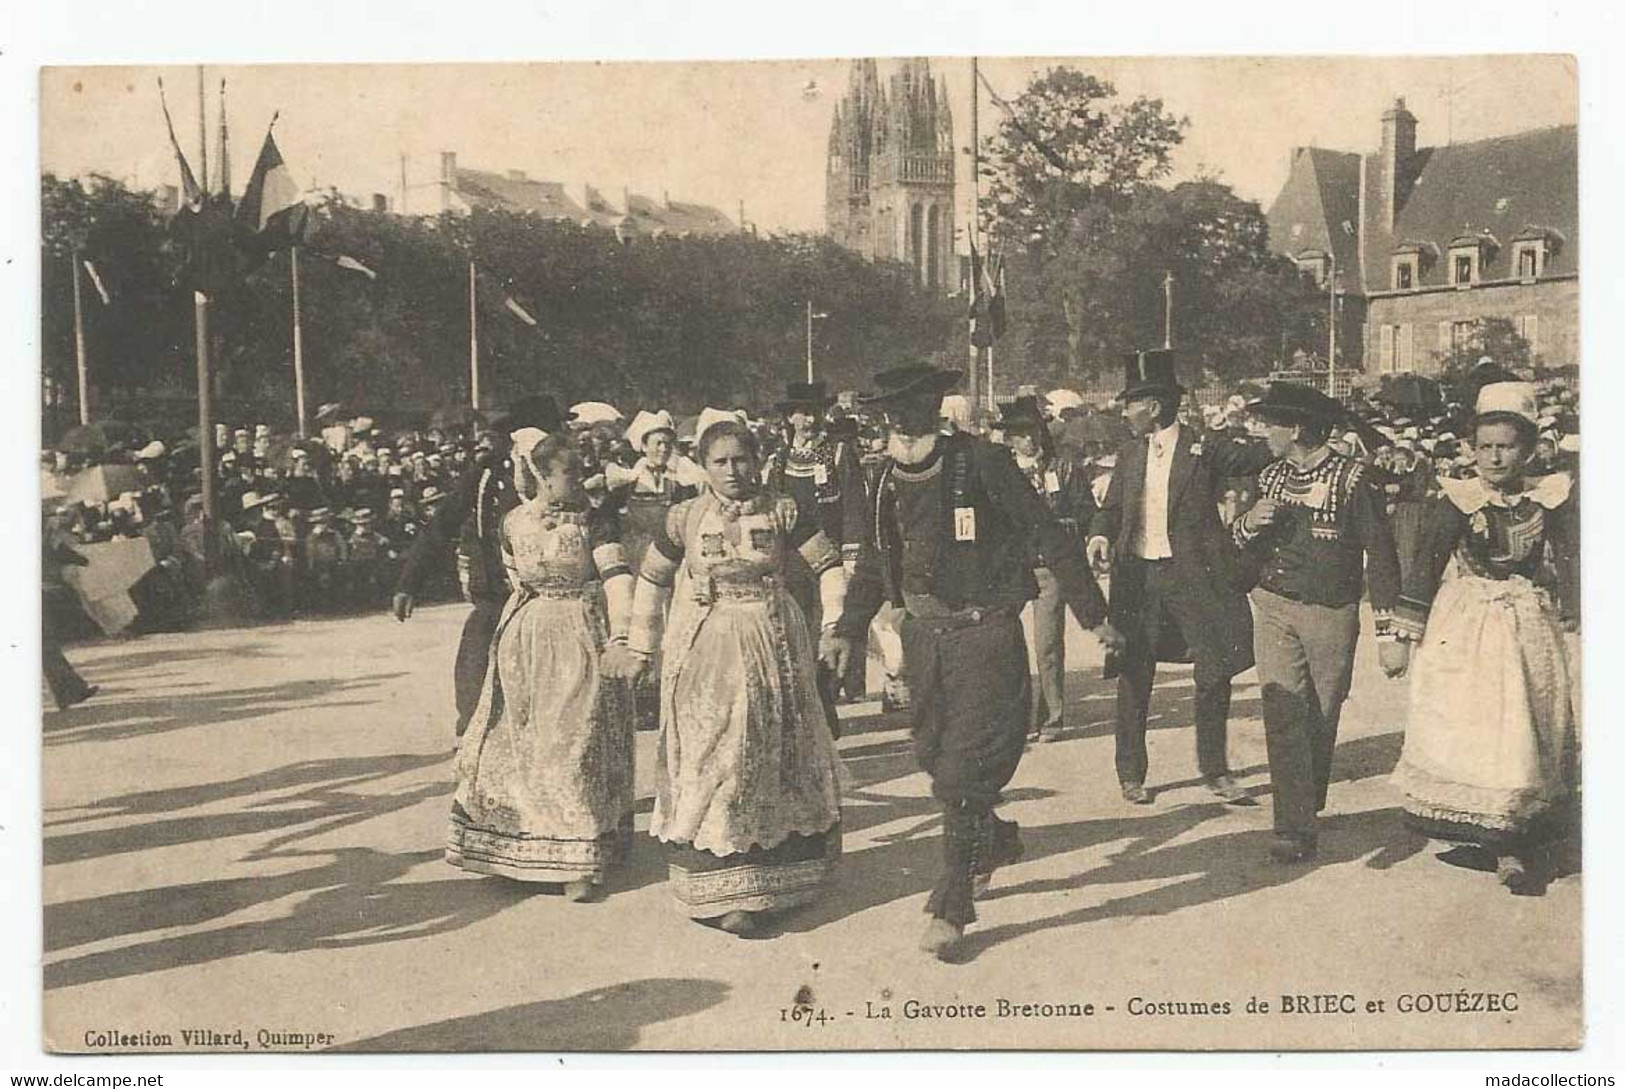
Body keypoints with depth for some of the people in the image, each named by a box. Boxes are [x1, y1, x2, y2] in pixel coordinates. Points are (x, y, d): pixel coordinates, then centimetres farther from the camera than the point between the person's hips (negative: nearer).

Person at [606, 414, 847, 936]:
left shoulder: (783, 512, -3)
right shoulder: (686, 518, -3)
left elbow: (829, 565, 2)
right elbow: (652, 580, 8)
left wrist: (834, 627, -6)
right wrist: (641, 645, 9)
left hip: (774, 649, 2)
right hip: (705, 655, -1)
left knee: (776, 754, 12)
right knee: (713, 760, -5)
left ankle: (779, 871, 29)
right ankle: (722, 892, 0)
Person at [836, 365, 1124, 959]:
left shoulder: (982, 464, -12)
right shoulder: (889, 482, 5)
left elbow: (1048, 536, -7)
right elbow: (873, 563, 19)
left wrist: (1093, 615, -5)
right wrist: (847, 630, 15)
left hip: (986, 638, -6)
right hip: (923, 637, 6)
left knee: (963, 770, -7)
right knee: (934, 757, 14)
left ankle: (951, 906, 4)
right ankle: (997, 842, 42)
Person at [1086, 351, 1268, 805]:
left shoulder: (1205, 448, -2)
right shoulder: (1129, 453, 10)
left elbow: (1261, 459, -6)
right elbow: (1112, 507, 13)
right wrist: (1100, 535, -7)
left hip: (1194, 576, -3)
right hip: (1137, 576, 3)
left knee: (1214, 673, 0)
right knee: (1133, 678, 6)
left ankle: (1215, 771, 19)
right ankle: (1131, 775, 19)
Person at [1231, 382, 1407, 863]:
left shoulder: (1351, 479, -8)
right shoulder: (1270, 476, 8)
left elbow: (1380, 556, -9)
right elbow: (1244, 548, 17)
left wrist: (1388, 631, -13)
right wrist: (1248, 525, -8)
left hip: (1331, 612, -3)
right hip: (1274, 606, 3)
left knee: (1320, 721, 8)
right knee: (1283, 715, -9)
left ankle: (1308, 812, 27)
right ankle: (1295, 829, -9)